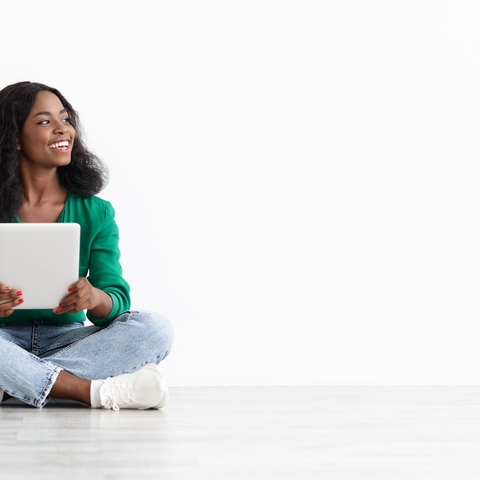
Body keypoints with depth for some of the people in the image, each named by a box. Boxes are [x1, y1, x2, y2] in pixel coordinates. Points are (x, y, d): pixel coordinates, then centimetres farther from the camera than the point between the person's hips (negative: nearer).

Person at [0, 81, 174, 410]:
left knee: (156, 329, -24)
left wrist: (95, 298, -29)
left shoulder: (95, 213, 5)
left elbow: (118, 300, -3)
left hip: (67, 339, 3)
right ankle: (96, 392, -31)